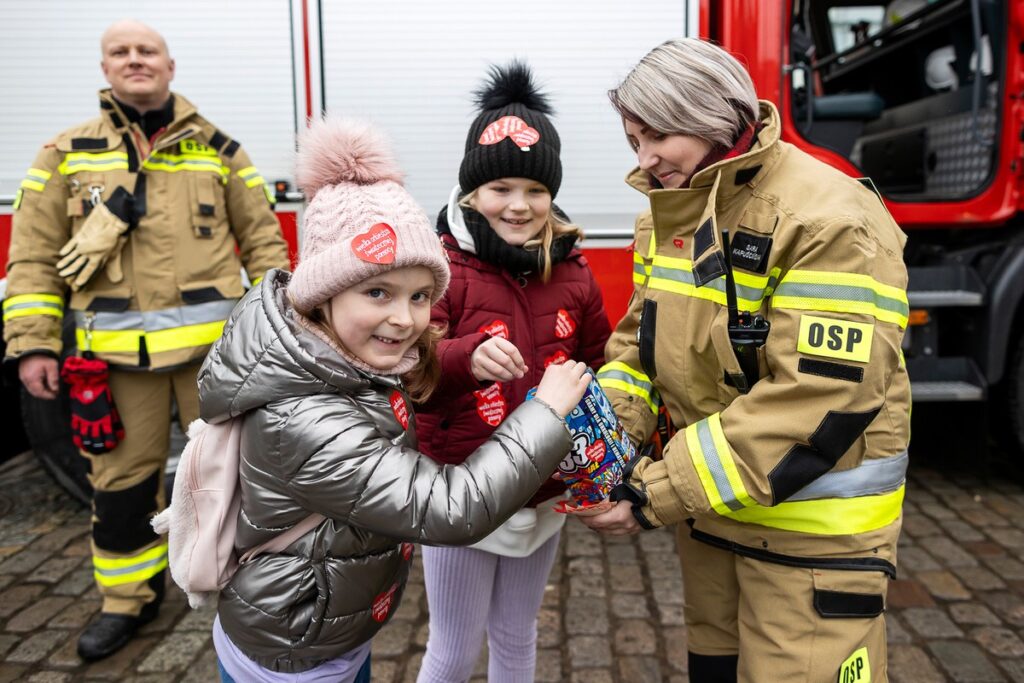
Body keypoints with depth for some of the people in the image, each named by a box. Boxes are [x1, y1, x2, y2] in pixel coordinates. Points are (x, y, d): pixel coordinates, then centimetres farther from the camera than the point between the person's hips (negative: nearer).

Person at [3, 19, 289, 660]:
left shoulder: (217, 148, 6)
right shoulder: (68, 153, 7)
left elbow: (262, 237, 6)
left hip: (213, 341, -1)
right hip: (117, 350, 1)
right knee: (123, 476, 11)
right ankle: (129, 598, 31)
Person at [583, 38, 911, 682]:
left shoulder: (829, 220, -23)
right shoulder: (667, 213, 4)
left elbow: (818, 402, -28)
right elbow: (642, 339, 7)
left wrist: (655, 495, -26)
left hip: (813, 526, -7)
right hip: (711, 507, 7)